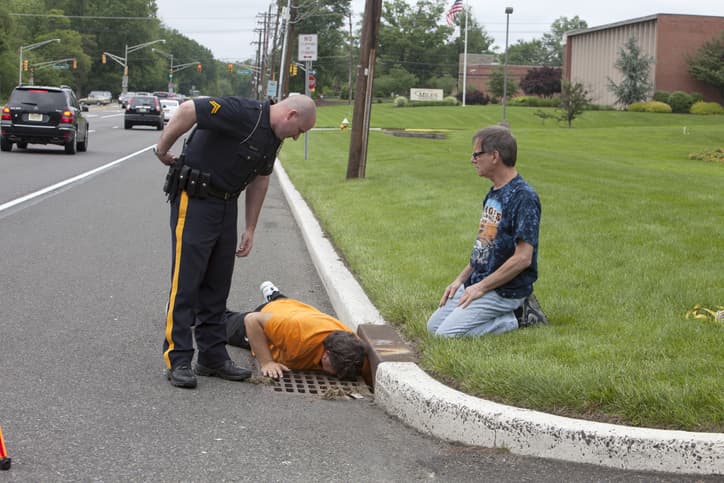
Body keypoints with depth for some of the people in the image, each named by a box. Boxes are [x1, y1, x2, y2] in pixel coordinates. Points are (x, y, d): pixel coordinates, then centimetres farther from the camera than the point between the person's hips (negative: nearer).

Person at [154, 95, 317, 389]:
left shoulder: (273, 137, 8)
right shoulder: (243, 113, -21)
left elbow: (260, 180, 17)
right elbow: (188, 110, -27)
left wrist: (250, 228, 17)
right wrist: (162, 149, -16)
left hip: (226, 204, 9)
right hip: (193, 199, -9)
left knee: (217, 284, 10)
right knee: (185, 283, -7)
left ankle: (212, 356, 17)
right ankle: (178, 360, -4)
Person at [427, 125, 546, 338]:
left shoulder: (523, 197, -19)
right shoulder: (494, 193, 12)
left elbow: (523, 258, -23)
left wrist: (481, 288, -18)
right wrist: (461, 279, 11)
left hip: (504, 291, -10)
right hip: (477, 283, 10)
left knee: (447, 333, -17)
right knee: (434, 325, 9)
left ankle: (518, 318, -3)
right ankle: (513, 312, 11)